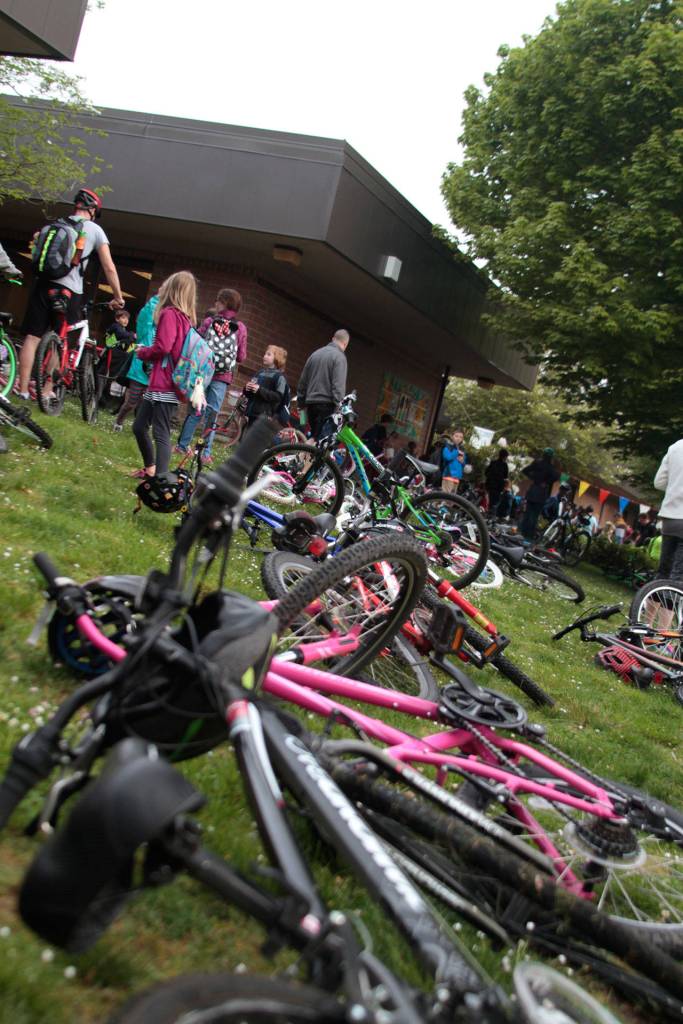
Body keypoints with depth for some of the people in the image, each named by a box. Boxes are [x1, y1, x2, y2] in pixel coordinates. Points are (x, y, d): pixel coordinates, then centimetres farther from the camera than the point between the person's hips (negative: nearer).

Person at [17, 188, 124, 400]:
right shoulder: (94, 230, 6)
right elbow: (109, 268, 2)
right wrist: (118, 298, 9)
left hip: (43, 284, 3)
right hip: (69, 291, -3)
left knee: (32, 337, 3)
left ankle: (23, 389, 1)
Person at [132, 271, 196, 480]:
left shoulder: (169, 313, -11)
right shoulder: (186, 318, 15)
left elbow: (162, 347, -20)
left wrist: (141, 352, -2)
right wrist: (146, 351, 10)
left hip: (164, 386, -9)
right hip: (160, 384, 9)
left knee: (161, 433, -11)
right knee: (139, 427, 18)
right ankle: (151, 469, 30)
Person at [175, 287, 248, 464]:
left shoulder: (209, 321, -3)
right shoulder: (240, 328, -1)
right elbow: (241, 357, 1)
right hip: (222, 376, 0)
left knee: (196, 411, 11)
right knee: (212, 413, 4)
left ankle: (182, 445, 18)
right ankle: (207, 453, 3)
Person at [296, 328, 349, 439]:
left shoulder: (315, 354, 16)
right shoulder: (339, 357, -6)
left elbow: (302, 381, 19)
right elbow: (338, 385, -15)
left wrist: (301, 403, 25)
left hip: (311, 403, 7)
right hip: (326, 404, -7)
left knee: (314, 436, 14)